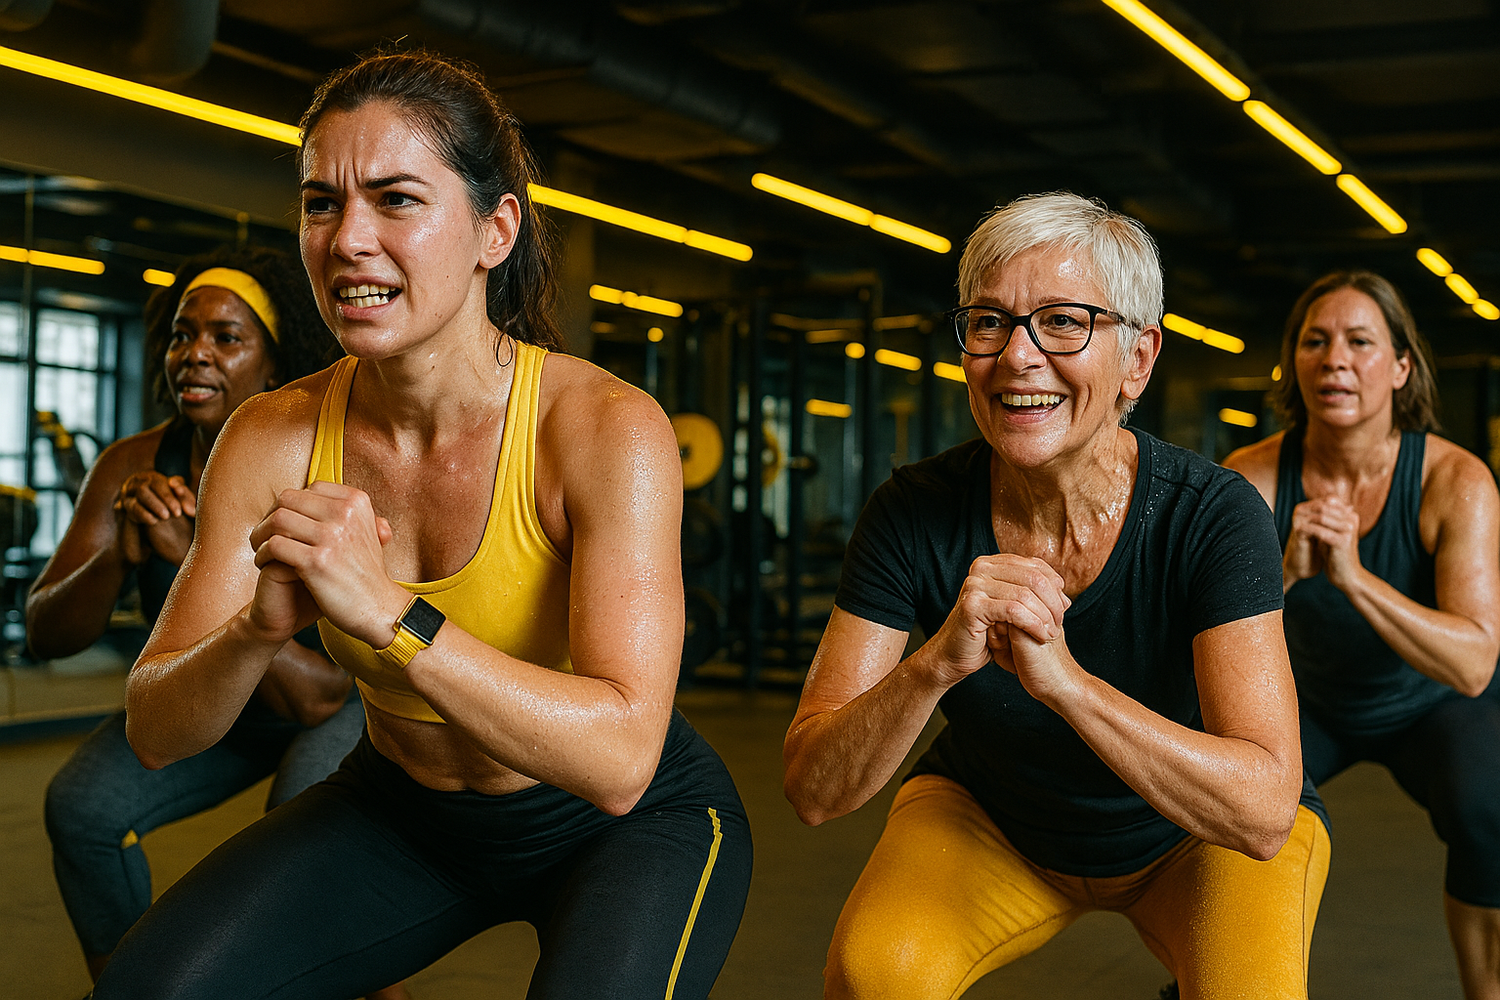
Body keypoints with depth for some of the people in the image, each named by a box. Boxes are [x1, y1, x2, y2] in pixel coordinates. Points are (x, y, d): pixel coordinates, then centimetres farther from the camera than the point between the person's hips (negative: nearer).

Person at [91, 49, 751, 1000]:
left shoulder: (608, 428, -27)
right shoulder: (273, 440, -14)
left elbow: (619, 760, -33)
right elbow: (156, 732, -12)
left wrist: (388, 616, -44)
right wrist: (258, 630, -33)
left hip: (631, 824, -3)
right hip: (402, 808, 4)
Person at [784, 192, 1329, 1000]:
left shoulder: (1214, 517, -27)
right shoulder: (915, 515, -22)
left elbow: (1263, 810, -35)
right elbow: (812, 789, -24)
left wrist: (1062, 677, -47)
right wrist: (937, 665, -42)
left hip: (1194, 842, 1)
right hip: (993, 821, 0)